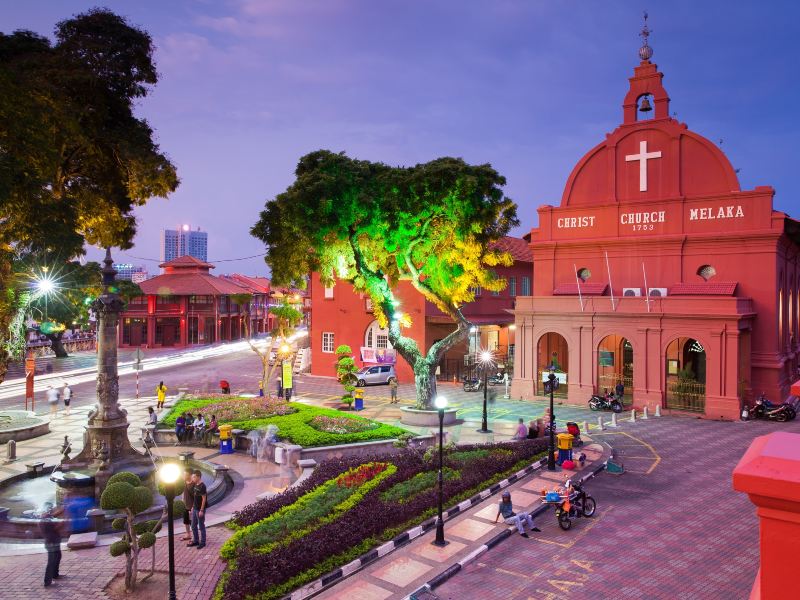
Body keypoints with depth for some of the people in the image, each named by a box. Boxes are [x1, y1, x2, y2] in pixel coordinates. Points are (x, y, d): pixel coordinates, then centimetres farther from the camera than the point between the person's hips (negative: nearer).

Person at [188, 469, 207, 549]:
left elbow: (204, 499, -19)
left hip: (200, 510, -9)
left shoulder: (202, 486, -20)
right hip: (195, 509, 9)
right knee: (193, 526, 16)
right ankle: (195, 541, 29)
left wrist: (201, 510, -19)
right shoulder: (195, 485, 7)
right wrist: (193, 507, 16)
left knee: (201, 526, 3)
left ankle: (202, 542, 14)